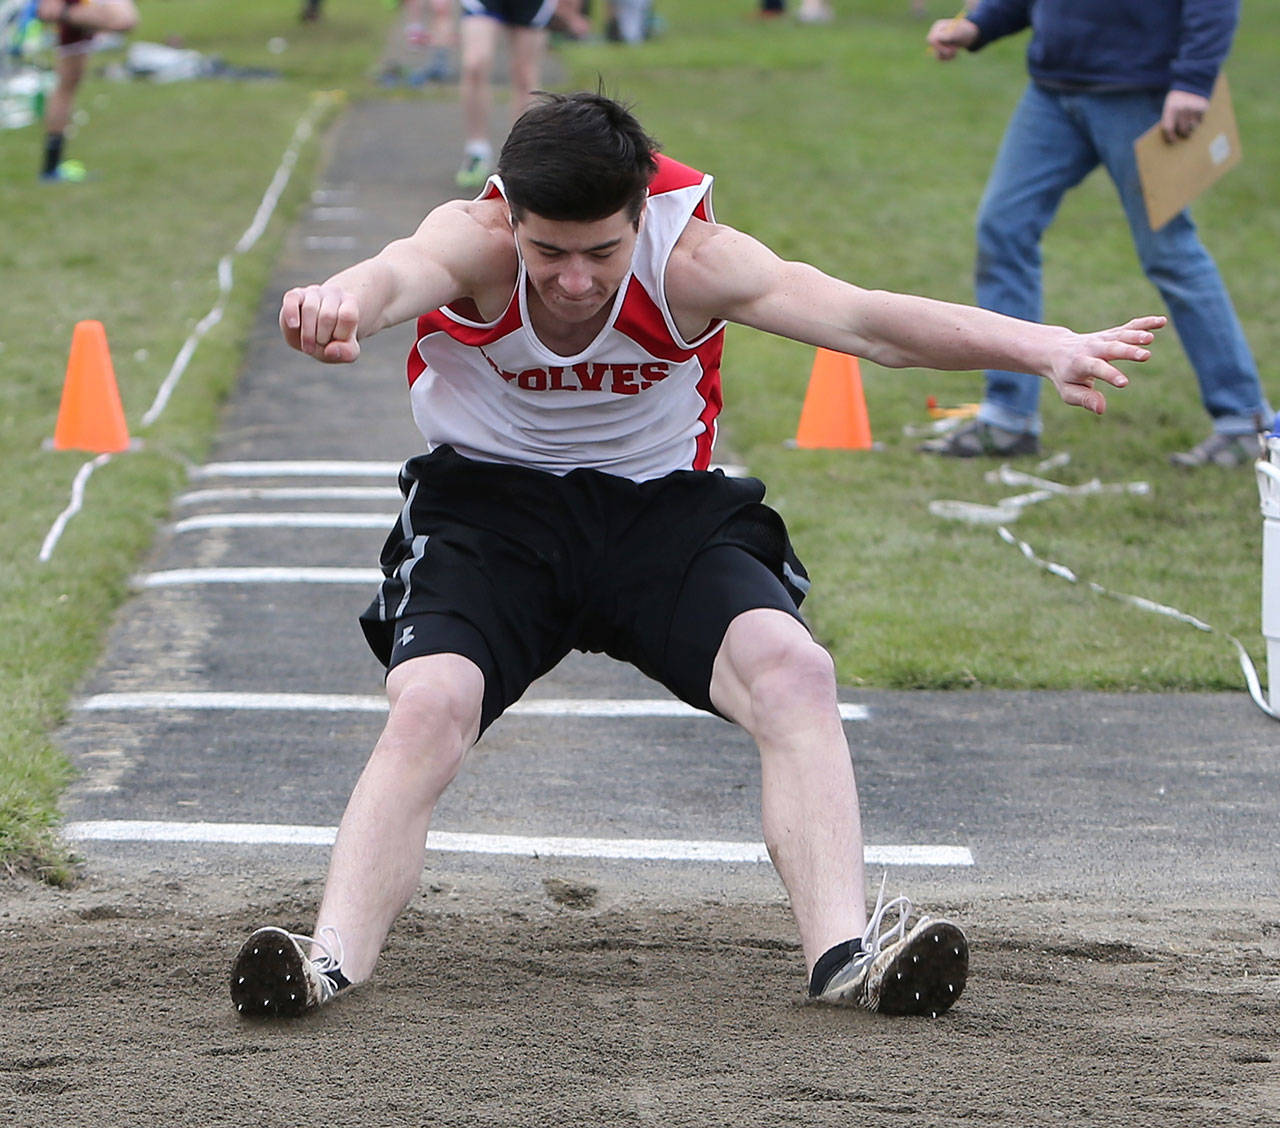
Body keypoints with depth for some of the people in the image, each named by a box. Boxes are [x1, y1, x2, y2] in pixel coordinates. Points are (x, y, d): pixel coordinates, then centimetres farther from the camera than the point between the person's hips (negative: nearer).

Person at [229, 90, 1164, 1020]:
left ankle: (843, 953, -32)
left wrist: (1046, 348, -44)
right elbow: (397, 277, -46)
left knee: (795, 671, -25)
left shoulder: (692, 259, -20)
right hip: (489, 502, -1)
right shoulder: (472, 243, -22)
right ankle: (335, 959, -35)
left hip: (664, 507, 1)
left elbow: (859, 319, -30)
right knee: (430, 704, -29)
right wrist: (342, 305, -73)